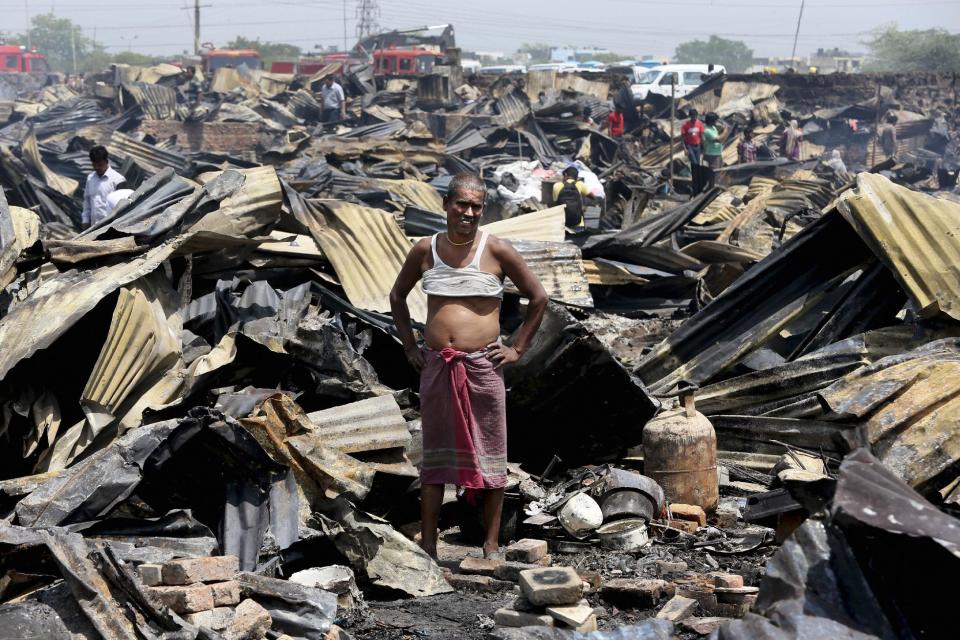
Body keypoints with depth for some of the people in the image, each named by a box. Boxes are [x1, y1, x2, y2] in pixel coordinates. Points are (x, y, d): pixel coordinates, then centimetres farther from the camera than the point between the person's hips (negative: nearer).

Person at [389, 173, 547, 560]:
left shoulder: (497, 251, -2)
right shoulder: (425, 251, 6)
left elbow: (538, 298, 6)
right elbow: (397, 297, 21)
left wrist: (518, 349, 2)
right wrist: (410, 347, 13)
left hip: (483, 365, -2)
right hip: (436, 366, 2)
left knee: (490, 455, 3)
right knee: (435, 454, 7)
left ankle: (491, 544, 13)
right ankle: (427, 545, 13)